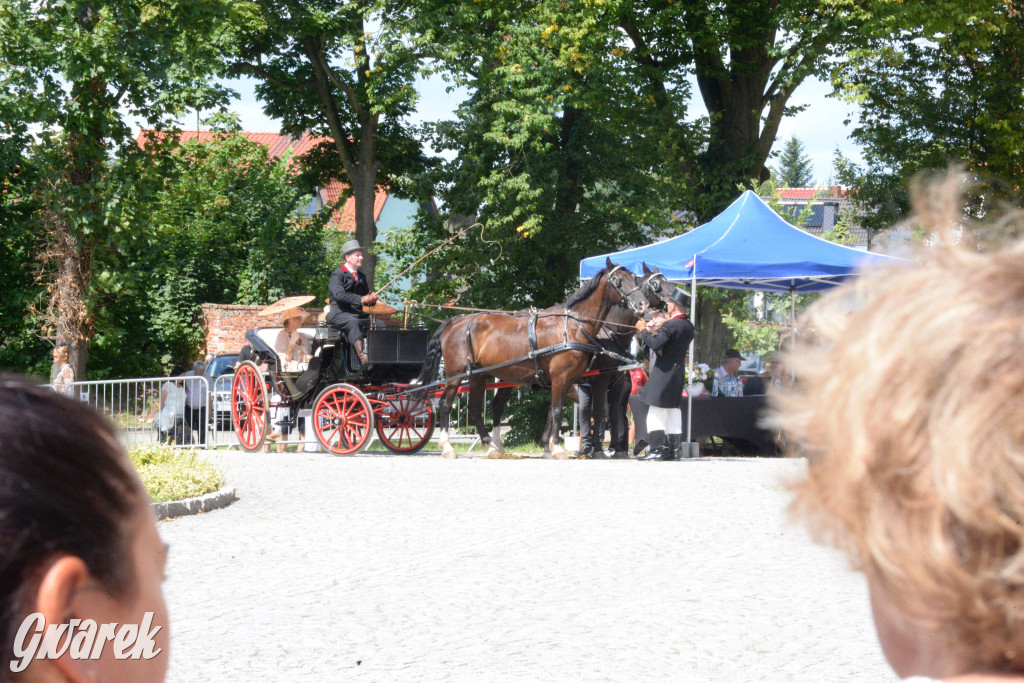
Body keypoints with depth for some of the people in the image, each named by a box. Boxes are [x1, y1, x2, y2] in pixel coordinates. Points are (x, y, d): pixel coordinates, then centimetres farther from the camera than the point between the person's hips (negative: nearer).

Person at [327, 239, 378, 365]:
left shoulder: (361, 277, 22)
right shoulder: (337, 275, -1)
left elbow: (367, 295, 21)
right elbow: (339, 294, -18)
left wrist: (372, 299, -4)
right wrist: (361, 299, -27)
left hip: (359, 314, 7)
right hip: (339, 314, -7)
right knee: (352, 322, -38)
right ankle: (362, 357, -51)